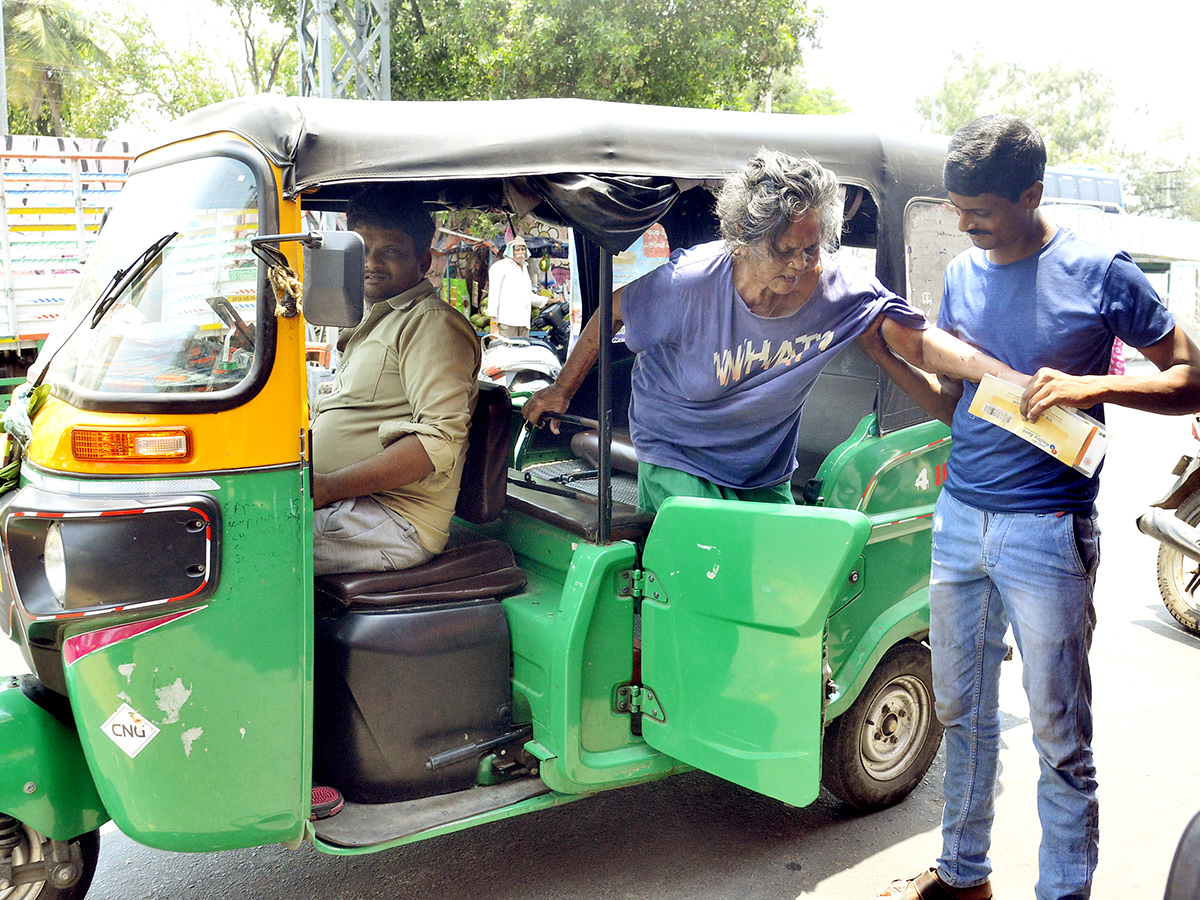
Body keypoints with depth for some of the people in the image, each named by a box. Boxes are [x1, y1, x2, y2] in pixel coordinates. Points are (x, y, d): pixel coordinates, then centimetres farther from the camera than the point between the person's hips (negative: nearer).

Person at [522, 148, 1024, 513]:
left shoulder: (841, 293, -17)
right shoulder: (689, 284, -24)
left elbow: (920, 342, -15)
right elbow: (612, 313, -8)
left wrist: (1013, 379, -29)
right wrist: (561, 391, 1)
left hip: (767, 474, 4)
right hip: (678, 461, -4)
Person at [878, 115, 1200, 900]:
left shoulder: (1100, 275, -7)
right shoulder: (963, 275, 9)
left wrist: (1095, 385, -20)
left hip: (1047, 534, -5)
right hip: (959, 519, 6)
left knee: (1060, 735, 4)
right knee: (962, 713, 17)